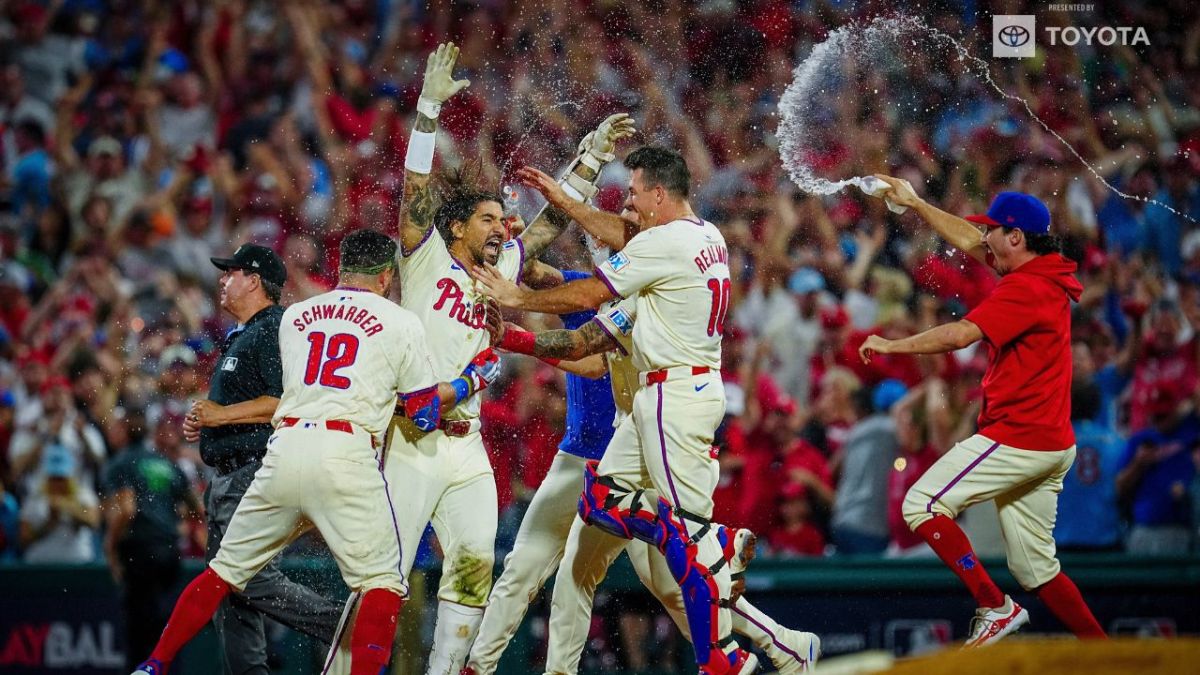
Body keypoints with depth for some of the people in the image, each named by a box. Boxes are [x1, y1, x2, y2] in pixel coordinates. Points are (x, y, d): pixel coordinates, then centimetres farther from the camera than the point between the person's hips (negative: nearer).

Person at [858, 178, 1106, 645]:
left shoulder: (1025, 287, -16)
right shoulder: (1045, 275, 13)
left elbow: (959, 335, -25)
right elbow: (969, 243, 27)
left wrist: (890, 345, -14)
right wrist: (915, 205, 30)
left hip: (1018, 438, -10)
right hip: (1052, 444, 10)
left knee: (923, 503, -10)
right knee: (1035, 568, 12)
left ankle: (994, 607, -14)